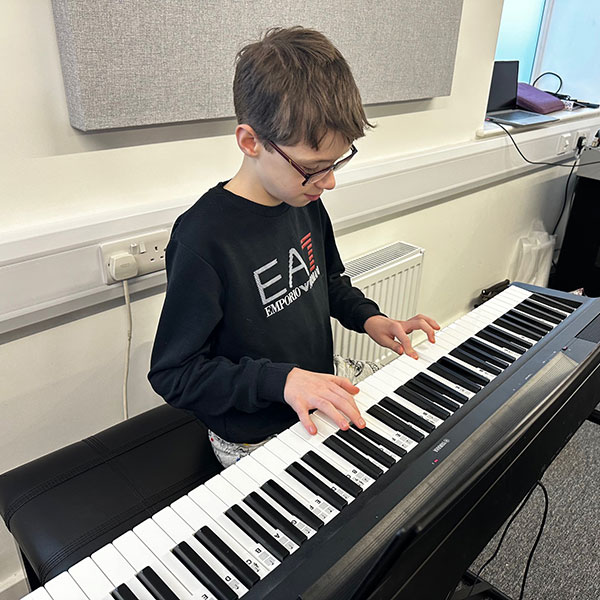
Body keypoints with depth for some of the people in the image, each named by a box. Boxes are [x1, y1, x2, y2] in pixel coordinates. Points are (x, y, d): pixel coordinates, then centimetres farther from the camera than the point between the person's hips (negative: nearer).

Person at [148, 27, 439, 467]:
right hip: (255, 438, -7)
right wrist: (280, 380, -31)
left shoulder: (306, 202, -3)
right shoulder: (204, 240, -28)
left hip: (325, 385, 7)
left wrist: (368, 317, -2)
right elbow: (173, 374, -22)